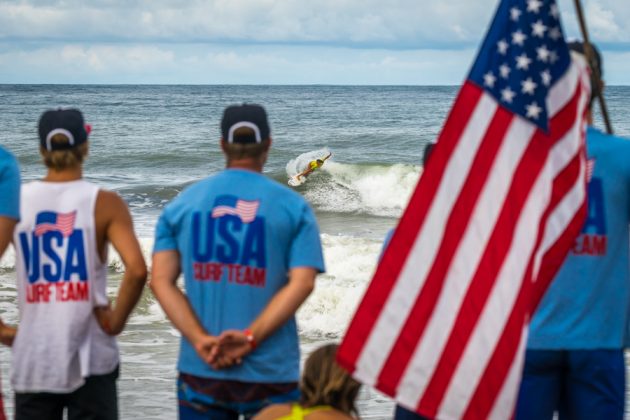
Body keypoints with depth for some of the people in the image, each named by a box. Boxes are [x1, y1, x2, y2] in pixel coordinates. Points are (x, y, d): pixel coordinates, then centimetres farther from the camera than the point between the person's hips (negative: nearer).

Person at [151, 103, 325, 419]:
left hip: (200, 370, 2)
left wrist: (202, 341, -11)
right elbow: (302, 283, -12)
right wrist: (249, 338, -16)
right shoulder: (293, 206, 0)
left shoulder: (181, 204, 6)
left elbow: (161, 281, -3)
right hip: (271, 371, -2)